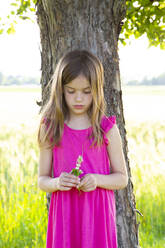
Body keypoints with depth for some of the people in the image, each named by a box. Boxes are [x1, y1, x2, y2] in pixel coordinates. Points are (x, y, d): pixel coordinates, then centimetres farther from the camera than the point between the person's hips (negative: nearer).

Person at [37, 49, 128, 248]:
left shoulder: (107, 128, -1)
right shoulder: (50, 129, 1)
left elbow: (122, 178, 5)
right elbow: (42, 180, 5)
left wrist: (98, 180, -14)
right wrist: (56, 183, -17)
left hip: (97, 215, 0)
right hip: (64, 214, 1)